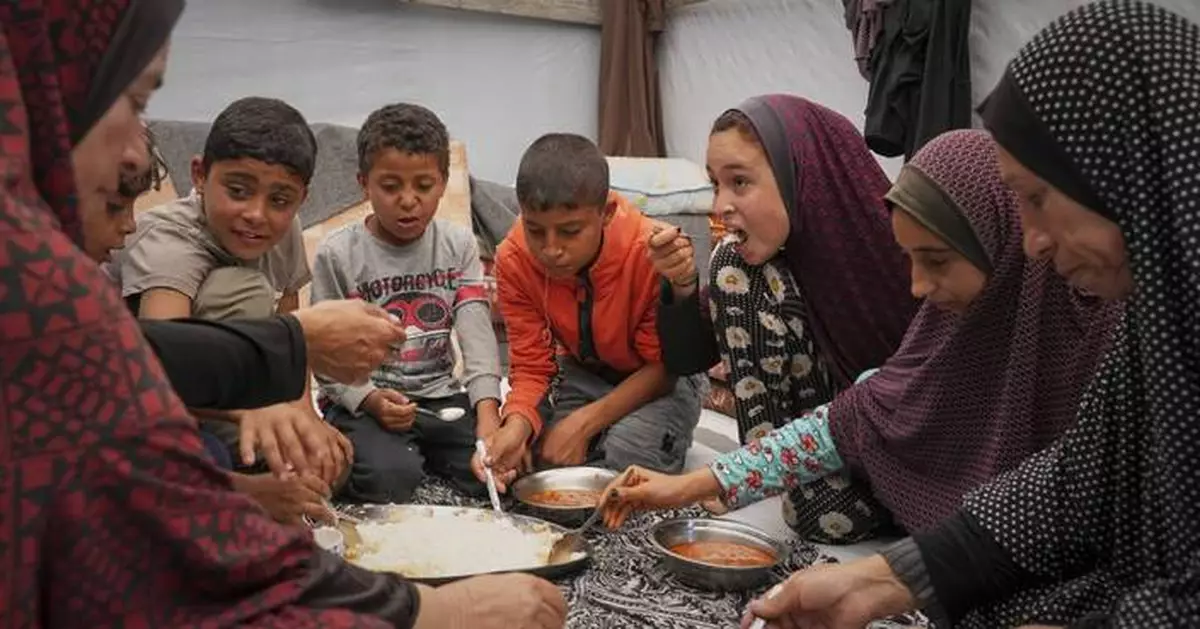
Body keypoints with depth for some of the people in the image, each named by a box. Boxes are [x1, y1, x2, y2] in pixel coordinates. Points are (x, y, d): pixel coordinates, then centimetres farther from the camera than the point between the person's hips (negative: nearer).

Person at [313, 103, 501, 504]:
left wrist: (487, 408, -23)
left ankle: (420, 451, 9)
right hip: (363, 402, -3)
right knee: (390, 478, -31)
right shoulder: (337, 255, -6)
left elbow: (476, 332, -8)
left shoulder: (458, 245, 4)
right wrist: (370, 399, -25)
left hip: (441, 396, 4)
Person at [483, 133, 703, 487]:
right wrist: (517, 424, -38)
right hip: (582, 374, 3)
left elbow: (664, 365, -21)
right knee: (540, 456, -22)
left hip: (658, 380, -3)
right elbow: (531, 365, -14)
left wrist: (585, 423, -30)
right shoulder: (513, 260, -19)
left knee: (628, 458, -29)